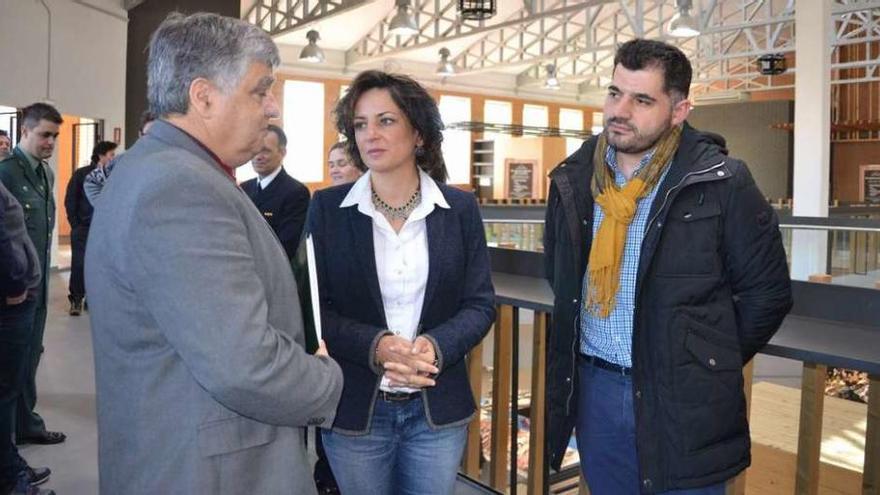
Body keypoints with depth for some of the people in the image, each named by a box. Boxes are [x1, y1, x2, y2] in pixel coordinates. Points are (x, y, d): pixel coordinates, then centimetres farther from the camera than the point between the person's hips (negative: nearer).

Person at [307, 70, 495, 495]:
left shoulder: (460, 209, -1)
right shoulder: (327, 208, -3)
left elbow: (481, 304, -1)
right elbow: (313, 307, -5)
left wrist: (435, 347, -20)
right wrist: (375, 346, -21)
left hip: (437, 408, 1)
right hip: (355, 407, 0)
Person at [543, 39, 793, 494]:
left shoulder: (720, 183, -11)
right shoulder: (573, 178, 2)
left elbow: (766, 292, -4)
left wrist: (709, 366, 2)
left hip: (683, 401, -4)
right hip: (593, 390, 4)